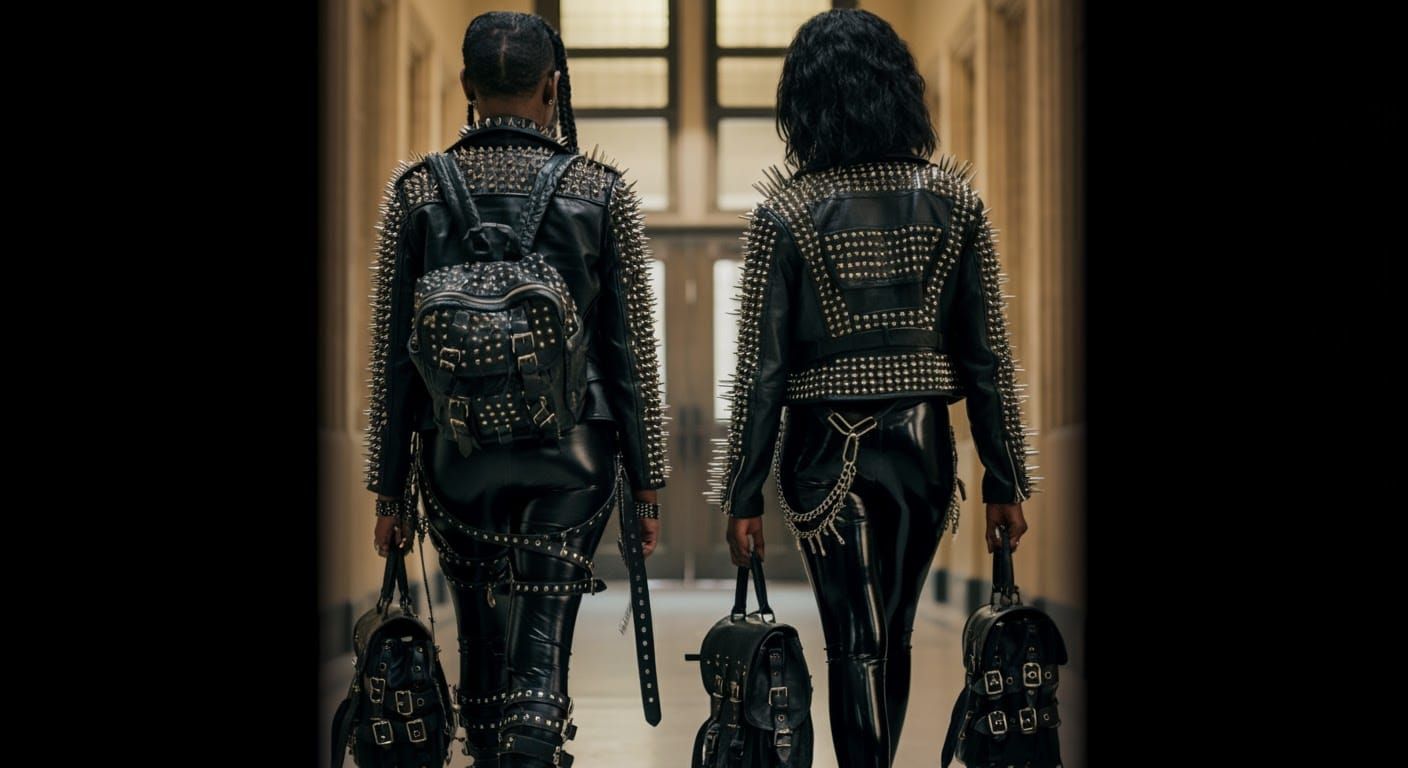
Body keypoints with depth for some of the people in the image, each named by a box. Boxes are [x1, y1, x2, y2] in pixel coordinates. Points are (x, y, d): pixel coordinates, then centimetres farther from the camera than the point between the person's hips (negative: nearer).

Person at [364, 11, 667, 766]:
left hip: (456, 452, 2)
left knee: (481, 652, 18)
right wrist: (645, 478, 6)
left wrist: (389, 485, 8)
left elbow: (392, 354, 1)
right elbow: (631, 348, -1)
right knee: (539, 656, -1)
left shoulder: (416, 191, 0)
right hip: (570, 452, -1)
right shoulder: (602, 191, -3)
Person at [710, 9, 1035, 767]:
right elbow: (988, 356, 1)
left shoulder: (785, 210, -9)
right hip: (924, 447, 3)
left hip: (830, 452, -3)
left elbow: (761, 368, -9)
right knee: (892, 639, 20)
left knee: (856, 647, 4)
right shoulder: (954, 199, -1)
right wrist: (1004, 481, 8)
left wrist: (742, 495, -2)